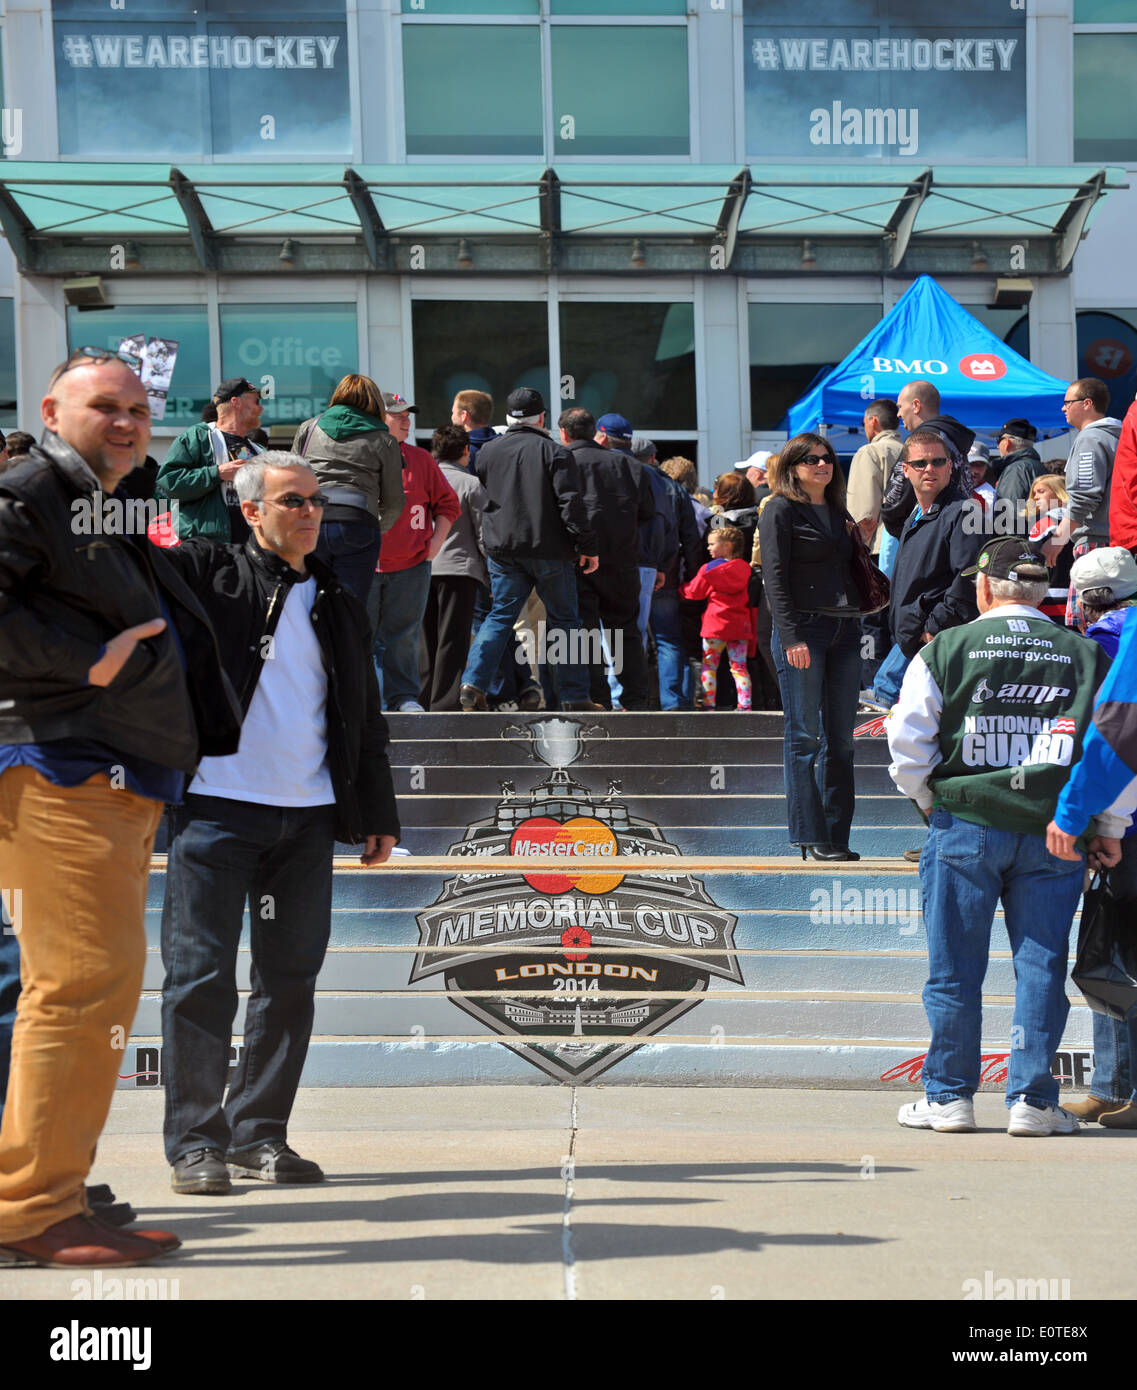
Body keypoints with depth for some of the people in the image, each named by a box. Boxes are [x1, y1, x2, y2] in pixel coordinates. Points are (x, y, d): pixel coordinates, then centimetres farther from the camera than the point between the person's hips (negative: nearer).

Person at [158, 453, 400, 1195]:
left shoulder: (340, 605, 17)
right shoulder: (210, 573, 4)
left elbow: (365, 719, 21)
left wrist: (379, 813, 18)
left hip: (308, 814, 5)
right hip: (216, 806, -4)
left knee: (291, 979, 7)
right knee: (202, 977, -4)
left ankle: (259, 1134, 17)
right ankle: (195, 1141, 5)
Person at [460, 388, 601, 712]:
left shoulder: (487, 451, 9)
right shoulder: (554, 452, -5)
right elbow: (571, 503, -10)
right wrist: (587, 546, -7)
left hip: (502, 549, 4)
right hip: (549, 551, -3)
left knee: (500, 615, 9)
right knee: (564, 619, 5)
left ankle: (473, 683, -6)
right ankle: (574, 696, 5)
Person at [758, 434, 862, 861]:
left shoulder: (838, 511, 19)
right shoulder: (780, 510, -2)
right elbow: (775, 578, -9)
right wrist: (791, 637, -17)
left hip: (844, 631, 7)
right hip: (803, 628, -7)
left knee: (841, 740, 6)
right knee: (805, 737, -4)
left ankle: (837, 837, 10)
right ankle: (810, 836, 0)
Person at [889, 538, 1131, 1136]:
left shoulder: (945, 649, -1)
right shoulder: (1087, 656, 5)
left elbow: (906, 739, -3)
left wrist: (928, 800, 12)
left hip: (965, 826, -1)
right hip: (1056, 834, 1)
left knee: (954, 968, 6)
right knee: (1042, 967, 6)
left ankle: (948, 1097, 12)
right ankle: (1032, 1098, 7)